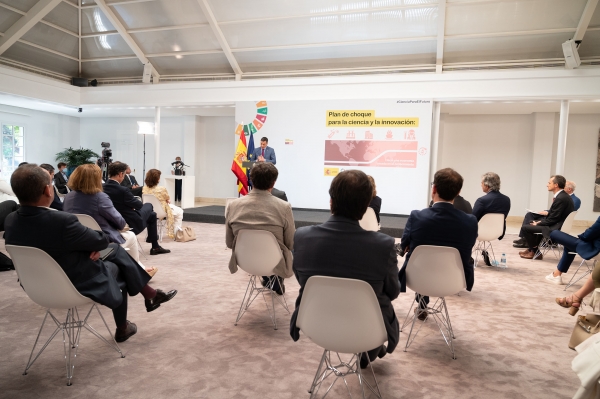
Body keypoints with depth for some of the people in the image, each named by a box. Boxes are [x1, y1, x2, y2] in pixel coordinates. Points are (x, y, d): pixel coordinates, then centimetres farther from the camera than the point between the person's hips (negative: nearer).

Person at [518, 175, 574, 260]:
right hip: (556, 225, 11)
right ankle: (531, 249, 28)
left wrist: (538, 224, -8)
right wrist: (540, 221, 6)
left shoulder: (561, 198, -23)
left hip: (555, 228, -11)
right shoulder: (563, 196, 9)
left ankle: (535, 252, 7)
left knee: (525, 228, -10)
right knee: (532, 223, 27)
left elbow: (552, 219, -21)